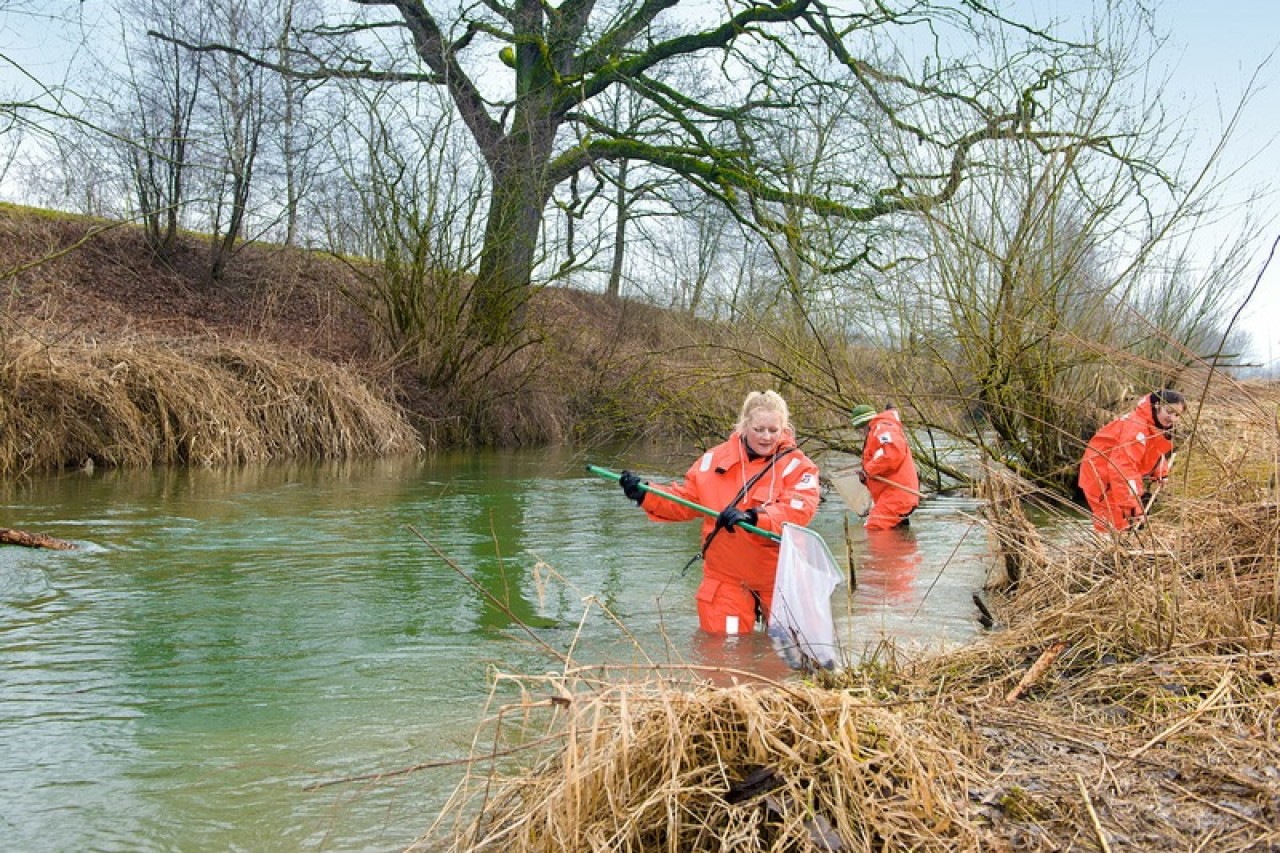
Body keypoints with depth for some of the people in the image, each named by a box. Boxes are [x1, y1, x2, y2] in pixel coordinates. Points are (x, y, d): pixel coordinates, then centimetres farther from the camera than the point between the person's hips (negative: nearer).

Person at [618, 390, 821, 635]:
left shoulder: (797, 465, -6)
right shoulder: (715, 459, 3)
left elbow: (798, 510, -23)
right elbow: (684, 500, 11)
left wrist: (753, 517, -37)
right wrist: (646, 495, -4)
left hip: (779, 579, -1)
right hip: (726, 578, 1)